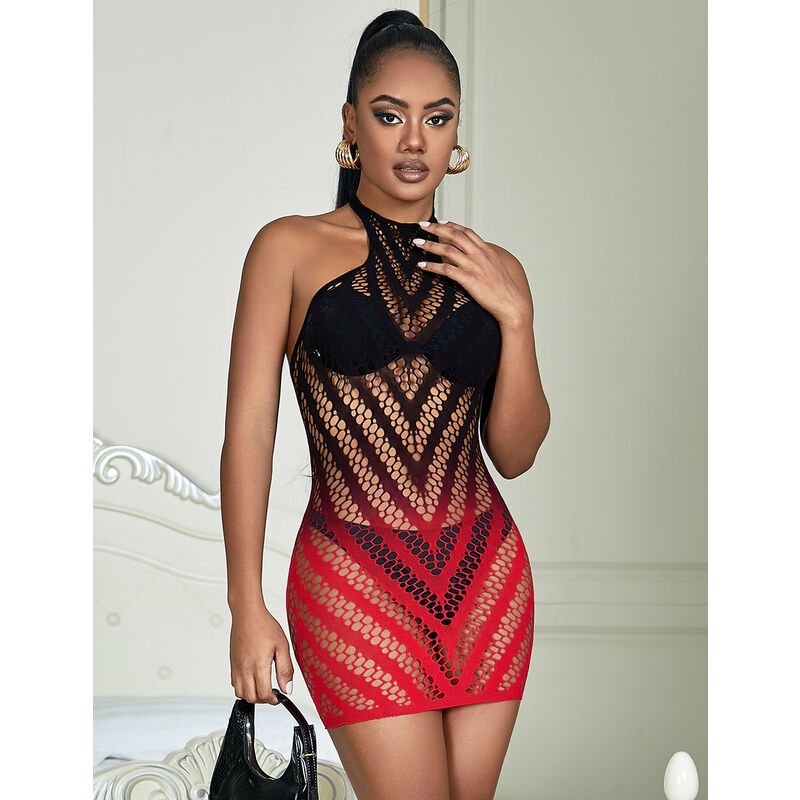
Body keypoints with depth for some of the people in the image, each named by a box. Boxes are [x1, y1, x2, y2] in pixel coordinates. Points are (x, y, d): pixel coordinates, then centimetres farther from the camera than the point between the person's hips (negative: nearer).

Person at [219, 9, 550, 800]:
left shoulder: (494, 270, 10)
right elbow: (249, 430, -3)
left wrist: (515, 318, -4)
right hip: (354, 580, -4)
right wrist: (246, 605, -7)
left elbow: (514, 454, 9)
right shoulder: (292, 249, 0)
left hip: (487, 578, 4)